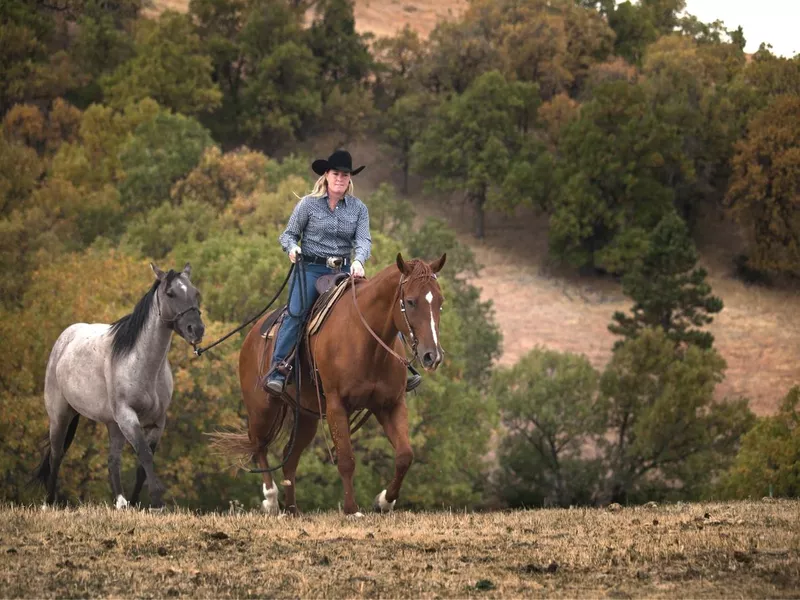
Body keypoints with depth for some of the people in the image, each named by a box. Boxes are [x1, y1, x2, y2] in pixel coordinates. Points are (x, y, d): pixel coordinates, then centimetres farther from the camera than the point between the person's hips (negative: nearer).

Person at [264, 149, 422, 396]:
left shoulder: (359, 208, 8)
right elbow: (288, 234, 6)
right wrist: (292, 247, -18)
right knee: (295, 313, -25)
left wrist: (358, 261, -25)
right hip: (311, 269, -3)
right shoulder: (309, 204, 2)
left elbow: (363, 240, -4)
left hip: (344, 272, 3)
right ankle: (277, 371, -26)